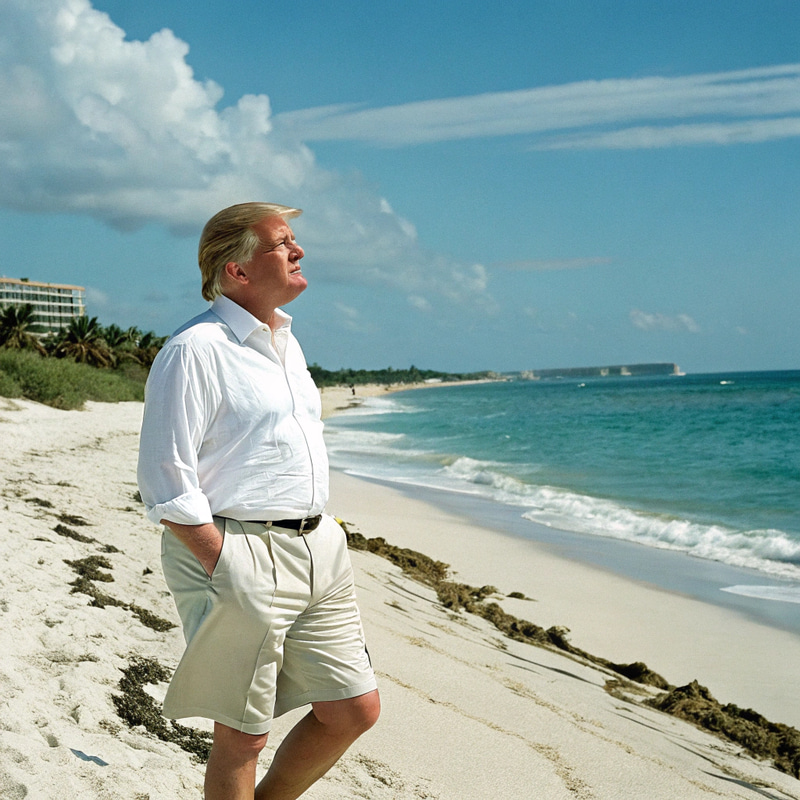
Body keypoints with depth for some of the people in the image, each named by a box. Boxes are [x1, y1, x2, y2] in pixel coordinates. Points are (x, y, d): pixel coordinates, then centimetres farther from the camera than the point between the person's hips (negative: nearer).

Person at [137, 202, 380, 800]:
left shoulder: (285, 343, 16)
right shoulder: (195, 350, -12)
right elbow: (166, 484, -15)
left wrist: (325, 534, 16)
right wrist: (226, 568, -19)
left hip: (317, 549, 8)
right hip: (240, 553, -8)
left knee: (355, 709, 10)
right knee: (242, 734, 2)